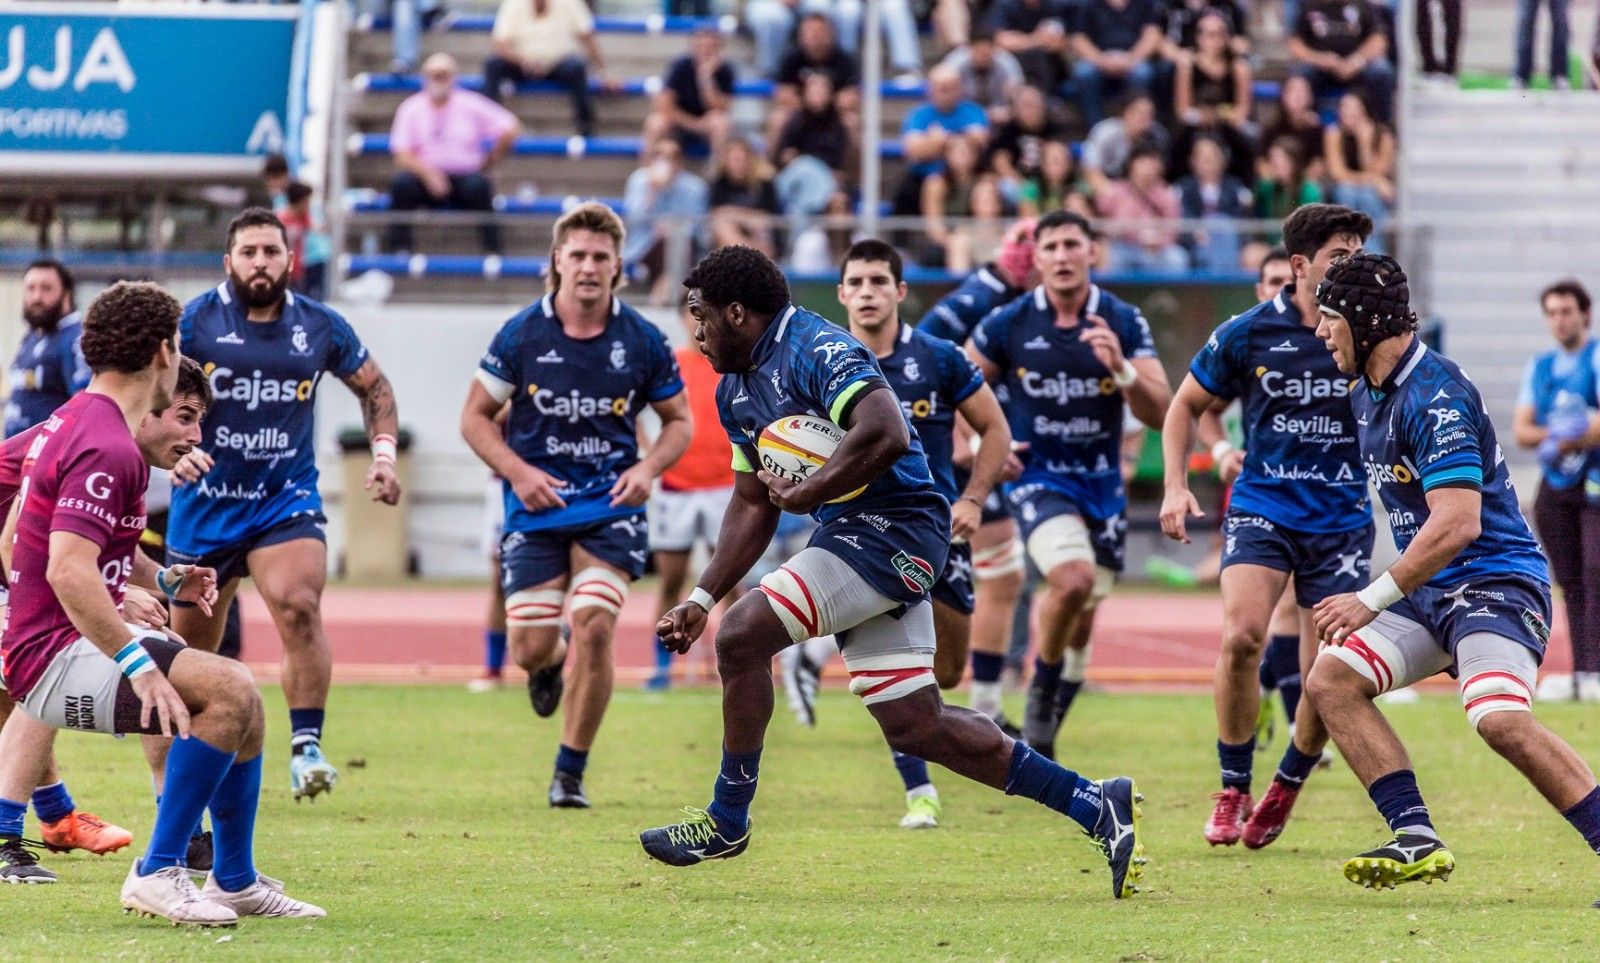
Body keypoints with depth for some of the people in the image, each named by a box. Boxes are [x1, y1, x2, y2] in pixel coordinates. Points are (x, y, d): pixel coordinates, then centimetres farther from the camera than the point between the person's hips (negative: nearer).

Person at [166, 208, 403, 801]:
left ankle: (306, 747, -25)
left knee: (299, 607, -26)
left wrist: (383, 452, 2)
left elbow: (373, 387, 16)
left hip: (287, 499, 0)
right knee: (189, 643, 10)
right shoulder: (193, 322, -6)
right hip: (205, 502, 0)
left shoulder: (320, 327, 1)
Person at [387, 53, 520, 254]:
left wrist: (487, 164, 3)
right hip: (426, 179, 1)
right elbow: (402, 156, -5)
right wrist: (426, 172, -23)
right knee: (401, 182, -30)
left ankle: (493, 251, -26)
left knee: (479, 184, -34)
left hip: (465, 178, -1)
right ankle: (399, 250, -24)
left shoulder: (471, 105, 5)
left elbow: (510, 130, 4)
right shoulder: (411, 108, 5)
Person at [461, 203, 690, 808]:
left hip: (611, 507, 0)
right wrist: (519, 472, -12)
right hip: (537, 508, 0)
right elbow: (475, 417, 3)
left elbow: (679, 421, 10)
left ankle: (570, 773, -2)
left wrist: (647, 469, -9)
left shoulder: (642, 341, -2)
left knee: (594, 628, -17)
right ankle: (550, 663, 39)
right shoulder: (521, 335, -5)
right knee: (531, 649, -3)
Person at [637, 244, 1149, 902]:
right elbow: (753, 506, 24)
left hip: (892, 523, -10)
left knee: (742, 638, -17)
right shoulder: (736, 390, 16)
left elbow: (886, 434, -31)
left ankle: (727, 818, -3)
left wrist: (803, 494, -21)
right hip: (850, 532, 10)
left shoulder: (815, 349, -15)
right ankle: (1096, 807, 11)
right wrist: (702, 599, 16)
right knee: (913, 727, 5)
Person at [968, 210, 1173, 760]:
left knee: (1079, 622, 9)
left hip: (1101, 483, 3)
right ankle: (1042, 689, -2)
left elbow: (1160, 413, -10)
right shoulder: (1008, 324, -7)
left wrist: (1121, 368, -26)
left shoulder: (1124, 323, -5)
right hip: (1037, 478, -3)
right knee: (1073, 578, -28)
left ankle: (1043, 735, 29)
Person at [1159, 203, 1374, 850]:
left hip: (1343, 518, 1)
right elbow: (1186, 405, 12)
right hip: (1262, 506, -1)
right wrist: (1175, 486, 1)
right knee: (1241, 636, -22)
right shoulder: (1247, 334, -2)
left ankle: (1284, 792, 20)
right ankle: (1233, 791, -5)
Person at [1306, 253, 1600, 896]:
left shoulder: (1436, 398, -19)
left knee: (1500, 718, -30)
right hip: (1428, 591, 10)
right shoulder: (1366, 395, 10)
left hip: (1494, 579, -10)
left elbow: (1457, 523, -26)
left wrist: (1374, 599, -21)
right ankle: (1417, 841, -7)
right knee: (1329, 681, -2)